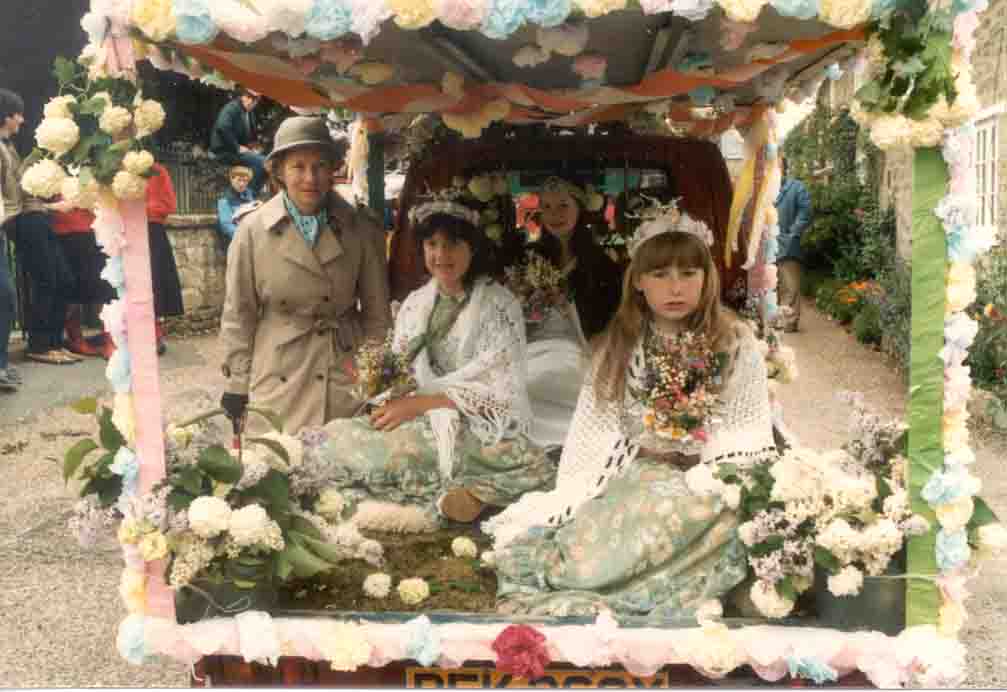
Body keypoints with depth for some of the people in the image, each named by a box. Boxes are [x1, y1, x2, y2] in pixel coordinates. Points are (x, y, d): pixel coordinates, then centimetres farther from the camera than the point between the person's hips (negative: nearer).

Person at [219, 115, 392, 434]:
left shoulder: (360, 229, -3)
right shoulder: (253, 231, -5)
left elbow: (377, 313, 4)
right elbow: (239, 314, 0)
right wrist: (237, 385, 0)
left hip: (348, 376, 1)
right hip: (278, 381, -1)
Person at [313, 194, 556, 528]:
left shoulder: (500, 305, -5)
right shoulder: (415, 302, 12)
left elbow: (496, 391, -13)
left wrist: (418, 403, -17)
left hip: (480, 428, -7)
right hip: (422, 422, 7)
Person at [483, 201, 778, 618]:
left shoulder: (736, 343, 2)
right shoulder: (617, 347, 9)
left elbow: (747, 442, 0)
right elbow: (593, 435, 4)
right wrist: (566, 505, -7)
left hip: (705, 485, -2)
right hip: (630, 481, 3)